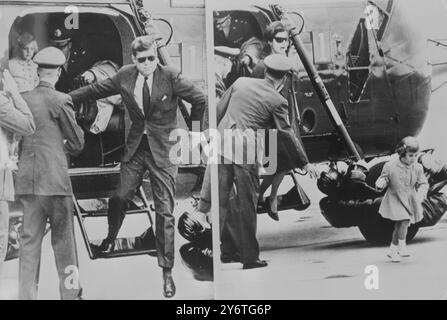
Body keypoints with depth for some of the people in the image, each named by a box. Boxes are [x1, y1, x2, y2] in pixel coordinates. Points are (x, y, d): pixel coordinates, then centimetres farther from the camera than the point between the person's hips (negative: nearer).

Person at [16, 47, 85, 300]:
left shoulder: (22, 99, 6)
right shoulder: (61, 100, -8)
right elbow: (78, 143, -3)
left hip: (26, 181, 5)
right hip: (56, 179, -4)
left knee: (30, 240, 9)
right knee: (63, 241, 5)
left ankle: (27, 295, 12)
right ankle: (71, 293, 13)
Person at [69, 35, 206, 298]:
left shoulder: (171, 77, -12)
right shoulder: (125, 76, 0)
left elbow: (201, 100, -7)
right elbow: (96, 89, 12)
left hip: (163, 150, -3)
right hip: (136, 147, 4)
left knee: (165, 212, -1)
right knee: (119, 198, 9)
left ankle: (167, 271, 10)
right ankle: (110, 239, 42)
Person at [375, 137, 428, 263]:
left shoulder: (417, 168, -7)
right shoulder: (390, 166, -14)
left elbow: (423, 183, 0)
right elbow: (384, 178, -2)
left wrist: (420, 194, -18)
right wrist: (381, 183, -25)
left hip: (410, 200, 3)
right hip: (395, 199, -3)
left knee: (399, 225, 11)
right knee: (404, 222, -18)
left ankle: (392, 250, 27)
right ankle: (402, 245, 2)